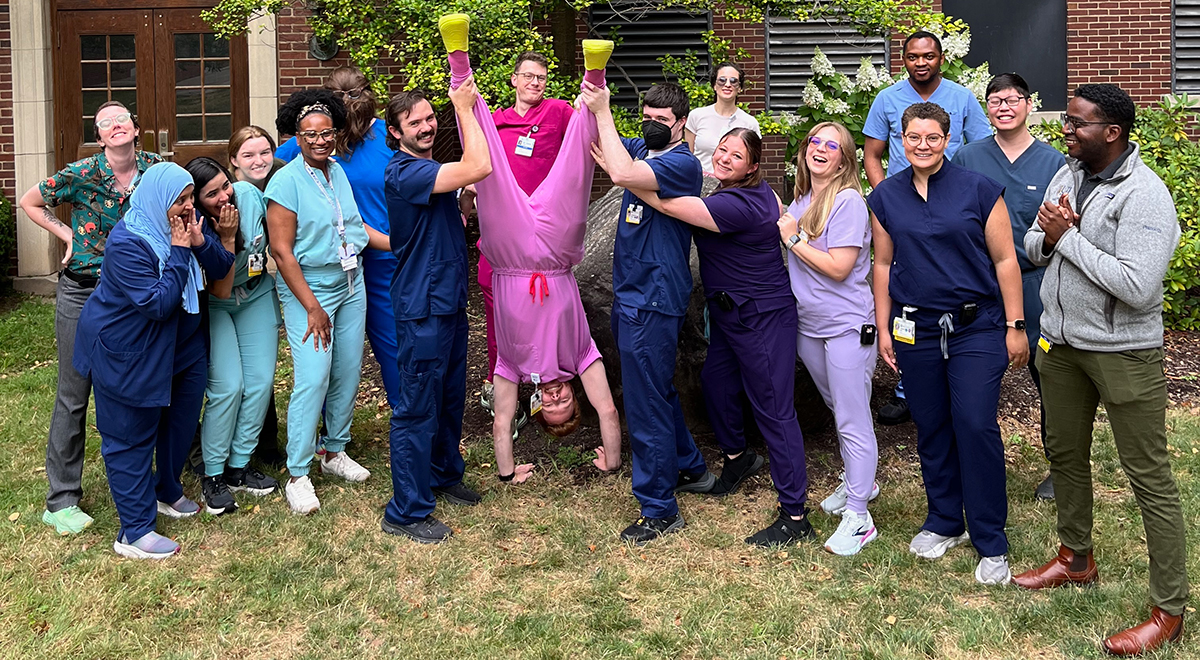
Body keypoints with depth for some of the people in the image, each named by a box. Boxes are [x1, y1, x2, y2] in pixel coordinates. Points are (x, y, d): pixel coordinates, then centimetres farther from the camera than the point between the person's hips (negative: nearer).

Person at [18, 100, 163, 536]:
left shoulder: (156, 169, -4)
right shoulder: (81, 174, -12)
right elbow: (29, 203, 2)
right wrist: (68, 235, -4)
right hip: (82, 292, -3)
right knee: (73, 394, 0)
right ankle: (61, 501, 7)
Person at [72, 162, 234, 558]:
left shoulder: (185, 226, -3)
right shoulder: (126, 243, -26)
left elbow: (221, 268, -4)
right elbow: (158, 303, -30)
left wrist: (200, 241, -22)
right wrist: (179, 252, -29)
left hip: (178, 343, 8)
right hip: (125, 352, -8)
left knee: (180, 418, 17)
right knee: (130, 438, 0)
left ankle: (166, 491, 41)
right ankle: (134, 533, 6)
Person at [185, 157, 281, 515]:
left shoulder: (250, 194, -19)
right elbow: (220, 290, -28)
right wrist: (227, 238, -35)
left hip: (258, 295, 4)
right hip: (213, 306, -4)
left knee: (260, 380, -3)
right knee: (228, 386, -14)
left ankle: (239, 466, 11)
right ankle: (212, 475, 2)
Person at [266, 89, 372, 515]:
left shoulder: (338, 171, 7)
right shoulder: (286, 182, -13)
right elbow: (281, 251, -15)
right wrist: (312, 307, -18)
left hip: (351, 284, 7)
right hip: (307, 289, -6)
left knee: (348, 373, 9)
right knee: (313, 379, -11)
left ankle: (334, 451, 28)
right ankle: (297, 475, 0)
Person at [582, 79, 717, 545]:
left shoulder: (682, 164, -16)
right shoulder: (640, 149, 10)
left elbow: (623, 174, -32)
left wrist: (602, 112, -25)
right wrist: (590, 102, -5)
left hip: (654, 301, -9)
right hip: (631, 293, 9)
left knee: (647, 402, -4)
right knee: (656, 391, 22)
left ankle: (660, 509, 6)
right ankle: (690, 469, 39)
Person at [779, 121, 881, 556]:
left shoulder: (848, 202, -15)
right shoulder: (802, 200, 9)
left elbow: (838, 267, -21)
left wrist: (794, 238, -15)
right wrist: (782, 224, 0)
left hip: (847, 325, -8)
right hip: (807, 323, 8)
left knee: (852, 421, -5)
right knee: (838, 410, 21)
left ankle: (858, 516, 0)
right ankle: (860, 483, 38)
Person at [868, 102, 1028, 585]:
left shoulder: (979, 190, -3)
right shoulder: (885, 197, 5)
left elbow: (1004, 260, -2)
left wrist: (1015, 326, -4)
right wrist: (883, 329, 9)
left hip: (976, 329, -3)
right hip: (916, 330, 3)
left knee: (975, 426, -9)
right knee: (931, 428, 10)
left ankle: (991, 543, 2)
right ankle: (944, 522, 27)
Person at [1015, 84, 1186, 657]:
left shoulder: (1144, 195, -19)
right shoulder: (1067, 175, 6)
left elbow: (1137, 286, -28)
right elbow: (1034, 248, 12)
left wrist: (1069, 237, -20)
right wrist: (1048, 235, -12)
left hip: (1123, 351, -8)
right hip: (1061, 341, 8)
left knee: (1149, 476, -2)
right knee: (1065, 453, 20)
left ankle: (1169, 610, 6)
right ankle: (1075, 559, 40)